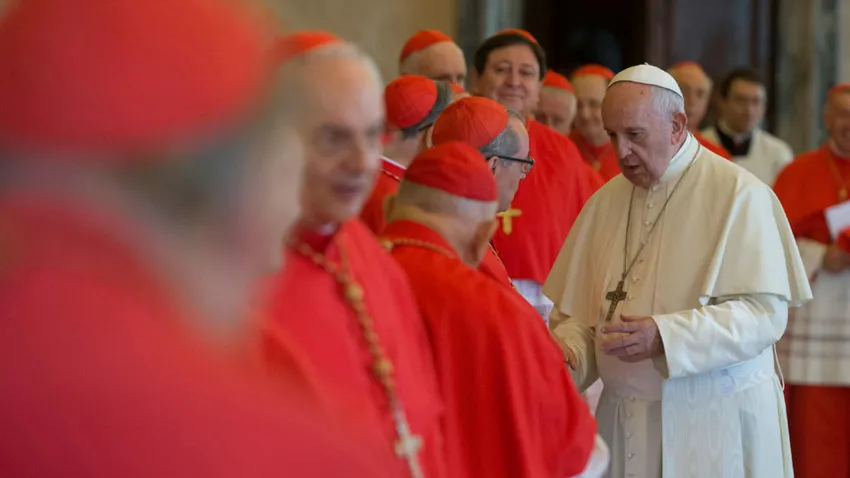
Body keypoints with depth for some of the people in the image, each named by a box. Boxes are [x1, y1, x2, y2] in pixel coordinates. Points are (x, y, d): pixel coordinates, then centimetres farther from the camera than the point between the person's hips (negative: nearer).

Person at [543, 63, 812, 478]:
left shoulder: (738, 195, -9)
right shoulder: (606, 202, 8)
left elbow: (765, 313, -17)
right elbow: (575, 312, 9)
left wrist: (664, 336, -27)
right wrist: (567, 351, -13)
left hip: (714, 426, -5)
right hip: (624, 425, 5)